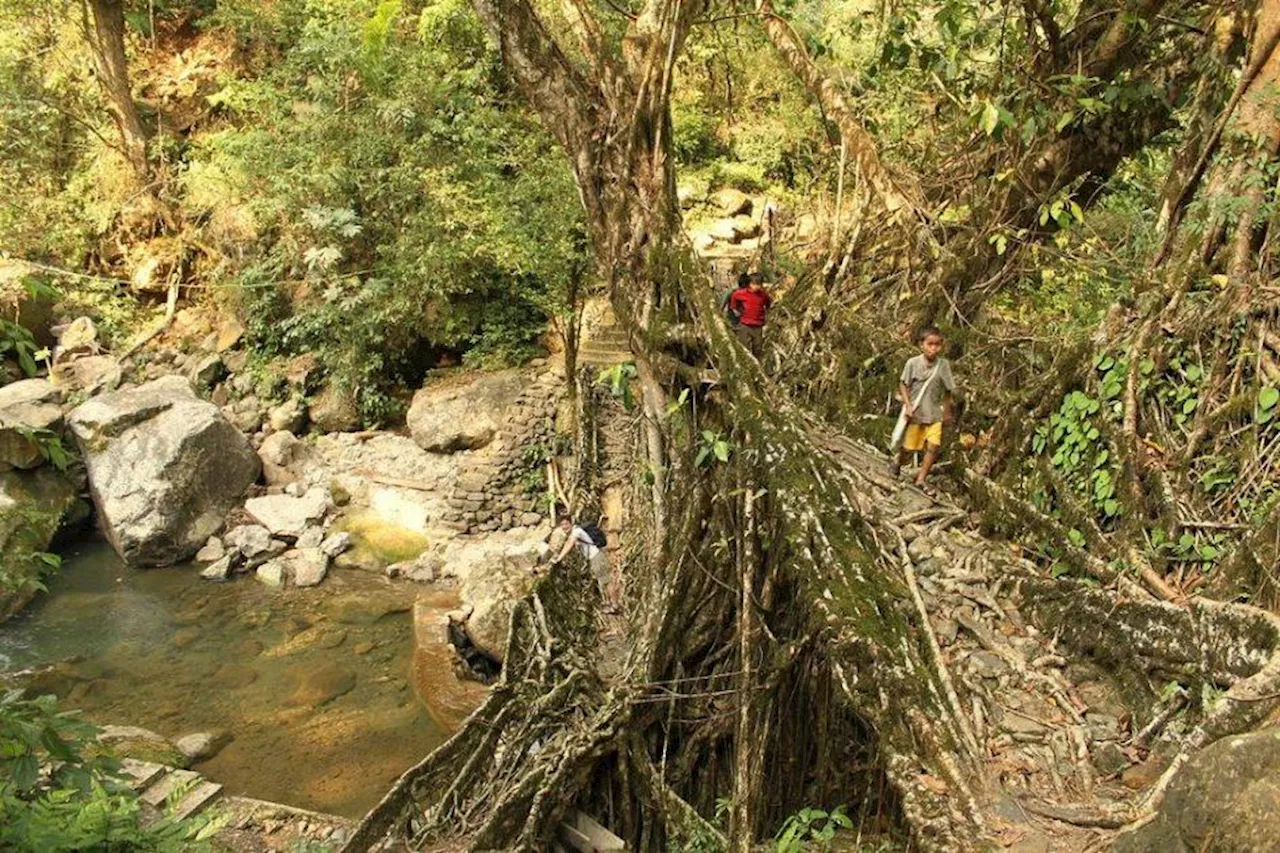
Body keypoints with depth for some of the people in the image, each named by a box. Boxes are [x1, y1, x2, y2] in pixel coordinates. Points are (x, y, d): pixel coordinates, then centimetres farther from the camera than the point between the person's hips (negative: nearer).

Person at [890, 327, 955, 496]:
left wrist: (946, 412, 8)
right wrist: (907, 405, -14)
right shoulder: (912, 363, -14)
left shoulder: (943, 365, -9)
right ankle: (898, 462, 43)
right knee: (909, 446, 11)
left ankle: (921, 479, 3)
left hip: (934, 413, 1)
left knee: (934, 446, -10)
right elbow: (903, 384, -5)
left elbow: (948, 390, 2)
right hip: (914, 412, -1)